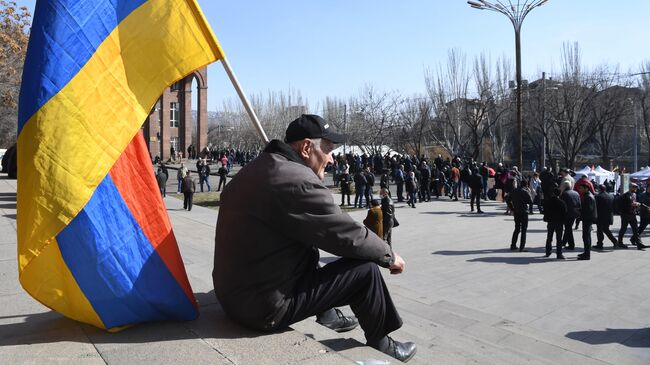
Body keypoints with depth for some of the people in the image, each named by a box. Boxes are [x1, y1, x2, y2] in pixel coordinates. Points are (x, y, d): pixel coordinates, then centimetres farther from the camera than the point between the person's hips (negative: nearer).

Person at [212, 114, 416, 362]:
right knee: (366, 269, -4)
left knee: (310, 253, 28)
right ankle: (379, 345, 19)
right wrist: (389, 256, 1)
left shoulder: (255, 169, 9)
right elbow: (348, 235, -15)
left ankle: (328, 316, 41)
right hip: (266, 307, -10)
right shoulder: (298, 180, -21)